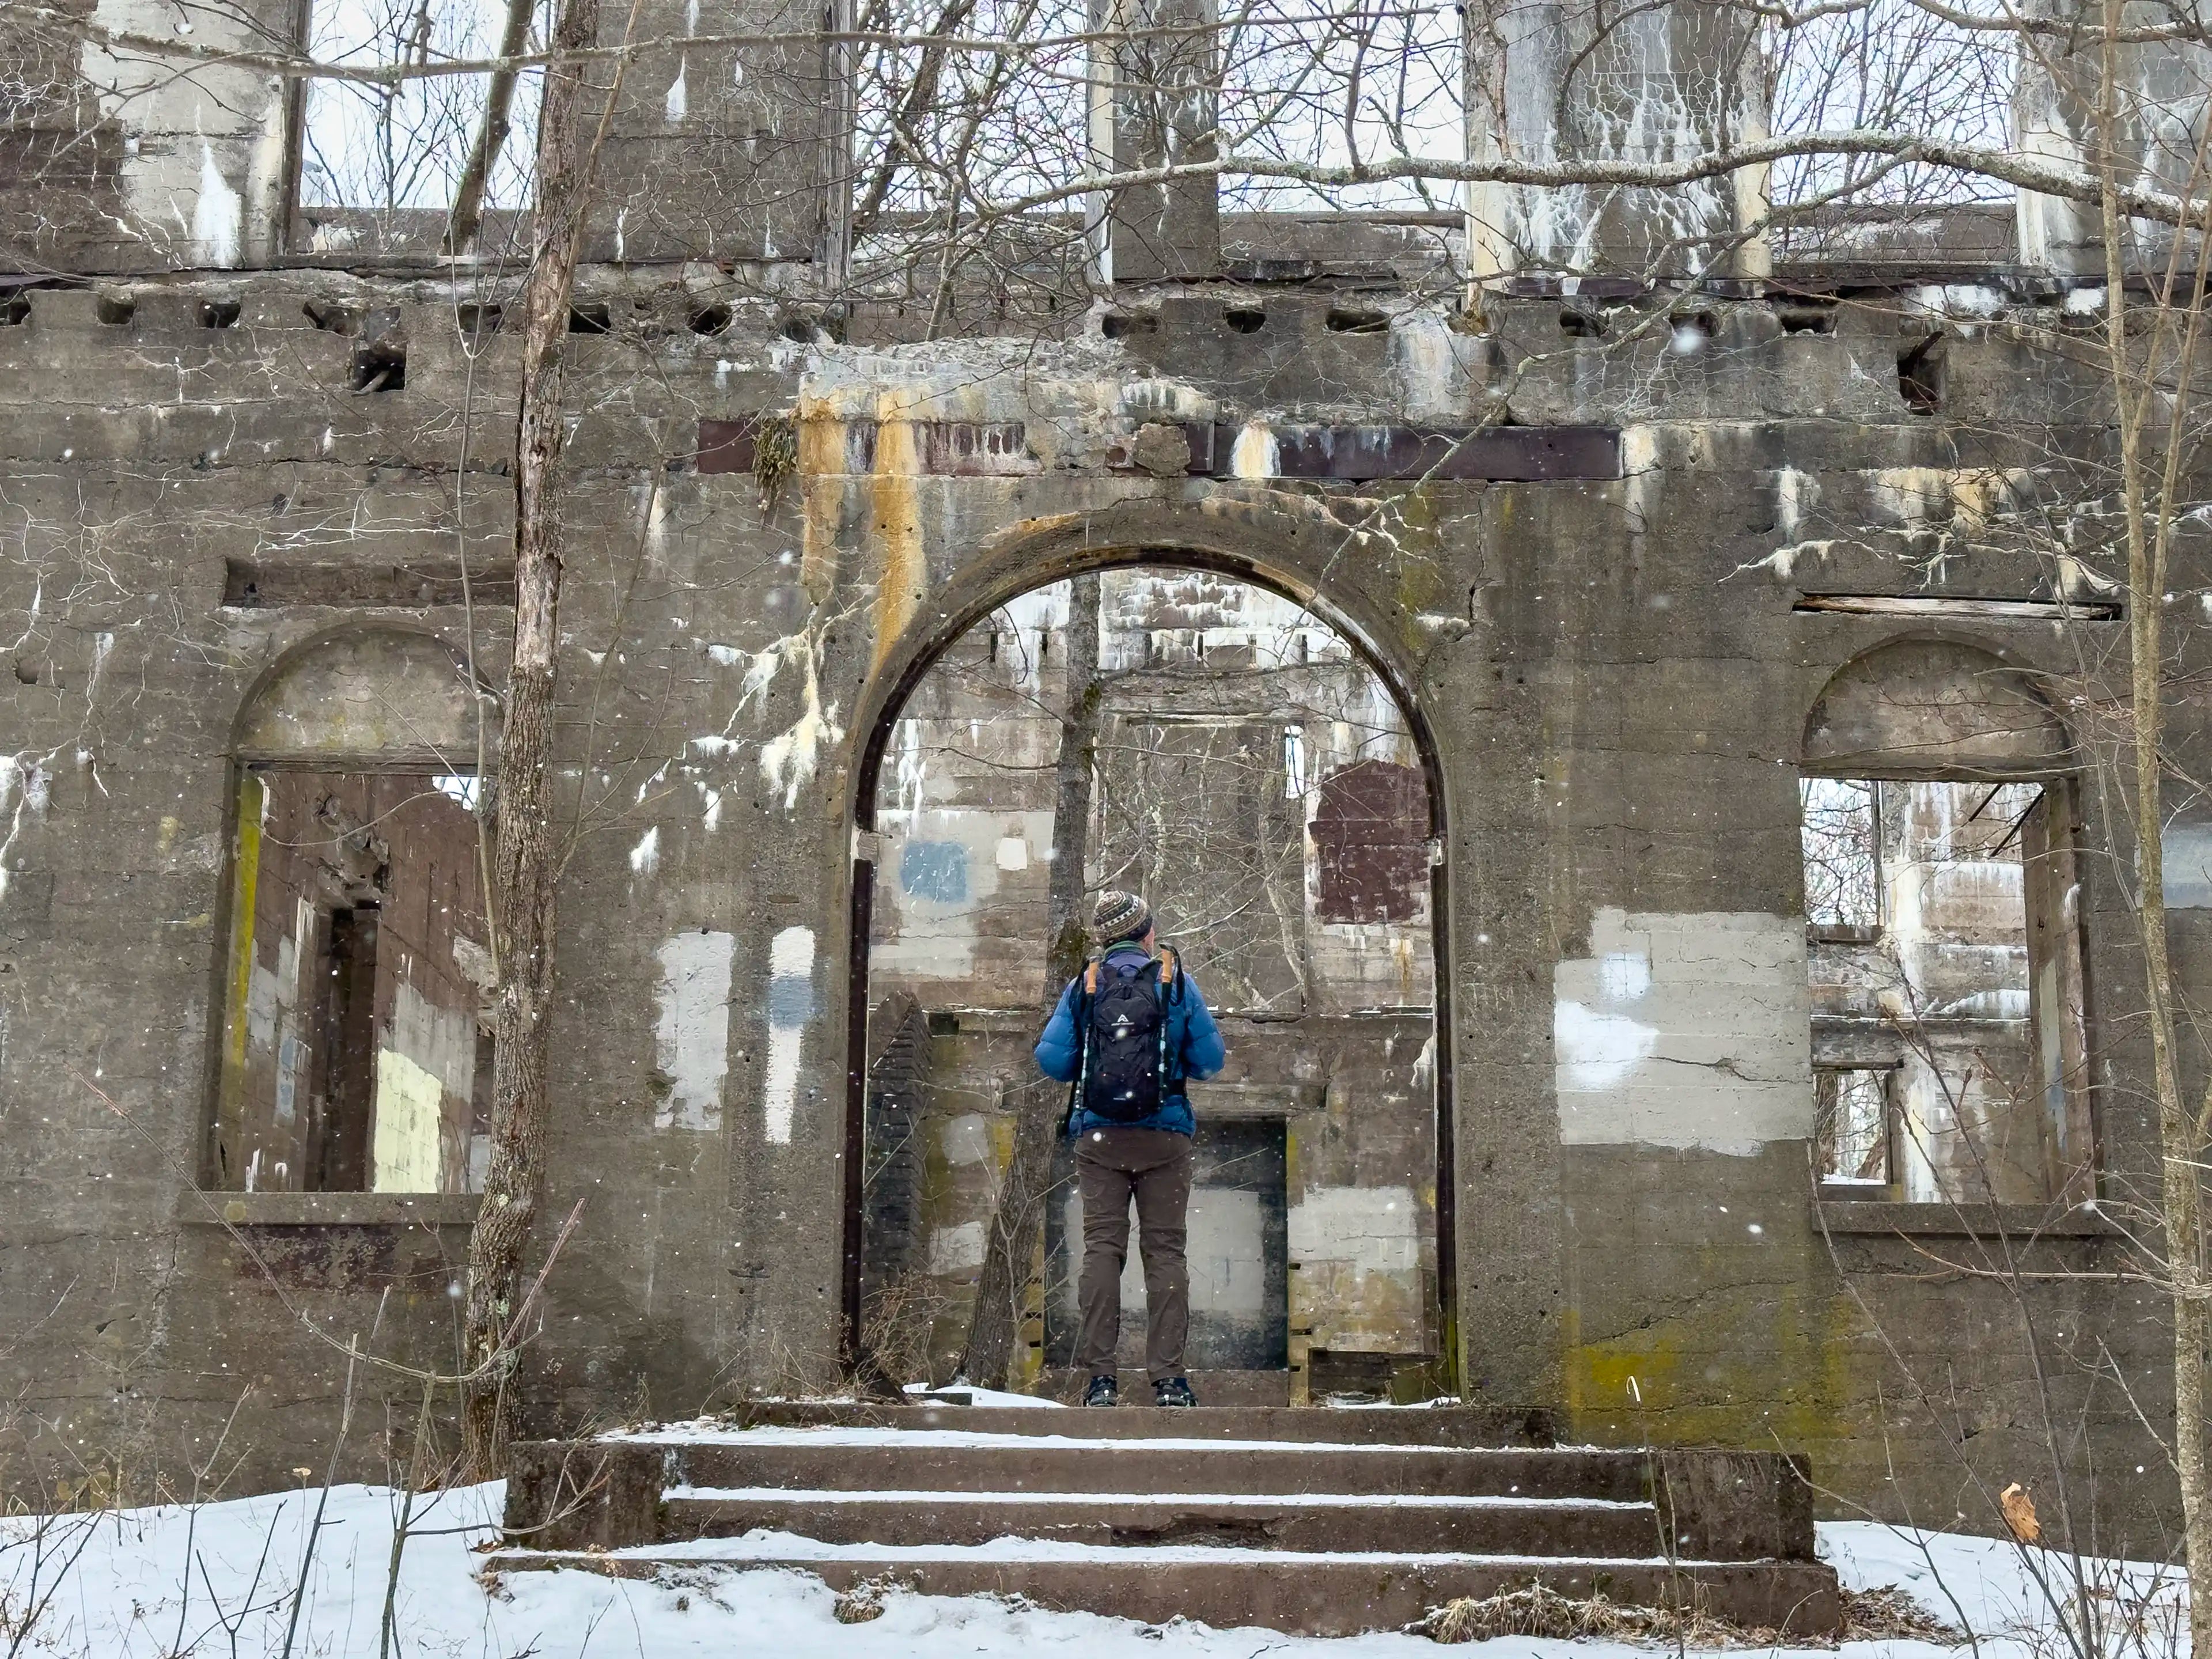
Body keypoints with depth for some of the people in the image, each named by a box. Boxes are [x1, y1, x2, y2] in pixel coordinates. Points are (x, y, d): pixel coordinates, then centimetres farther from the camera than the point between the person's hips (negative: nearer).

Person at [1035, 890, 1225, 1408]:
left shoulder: (1083, 986, 4)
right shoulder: (1176, 981, 2)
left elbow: (1051, 1059, -1)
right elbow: (1211, 1059, 3)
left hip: (1099, 1136, 1)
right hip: (1165, 1135, -1)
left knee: (1102, 1247, 3)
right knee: (1165, 1249, 2)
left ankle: (1100, 1375, -2)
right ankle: (1168, 1376, -1)